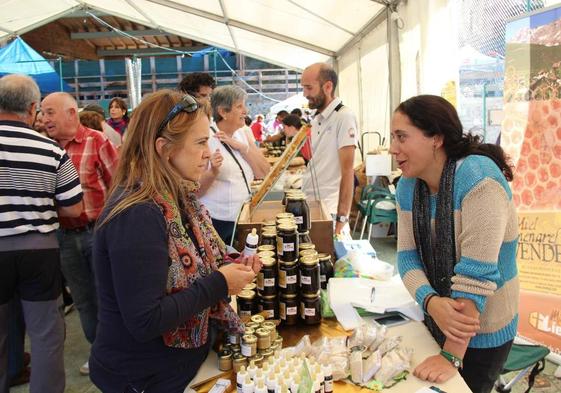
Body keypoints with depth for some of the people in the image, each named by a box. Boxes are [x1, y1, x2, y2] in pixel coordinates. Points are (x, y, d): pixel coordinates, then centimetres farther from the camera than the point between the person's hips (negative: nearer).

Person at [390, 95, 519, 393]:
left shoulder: (478, 177, -26)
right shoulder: (408, 186, -5)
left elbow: (476, 272, -30)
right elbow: (408, 256, -7)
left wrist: (452, 355, -28)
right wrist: (432, 303, -27)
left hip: (482, 332, -6)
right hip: (436, 321, 6)